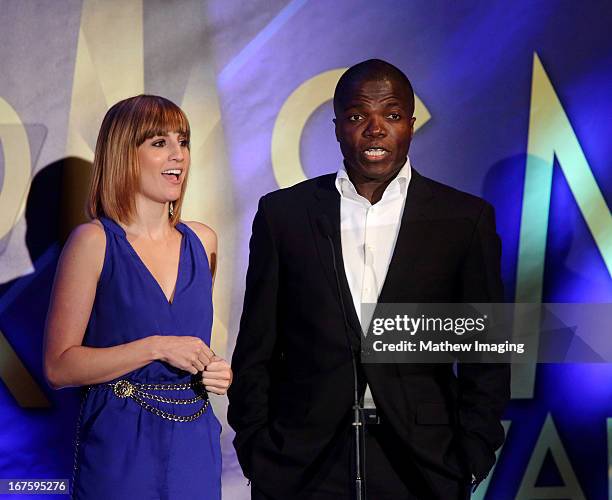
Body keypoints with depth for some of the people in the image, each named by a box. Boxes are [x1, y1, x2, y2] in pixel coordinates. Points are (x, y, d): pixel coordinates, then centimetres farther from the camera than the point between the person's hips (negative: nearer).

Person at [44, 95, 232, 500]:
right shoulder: (94, 242, -7)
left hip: (196, 447, 5)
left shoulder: (202, 241, 8)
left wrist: (217, 372, 3)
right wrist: (156, 348, -18)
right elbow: (59, 367, -11)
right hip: (120, 448, -5)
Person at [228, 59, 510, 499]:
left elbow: (485, 358, 2)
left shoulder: (466, 220, -1)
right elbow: (256, 351, 5)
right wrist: (256, 454, 0)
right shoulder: (284, 213, 2)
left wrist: (471, 461, -4)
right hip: (302, 464, 1)